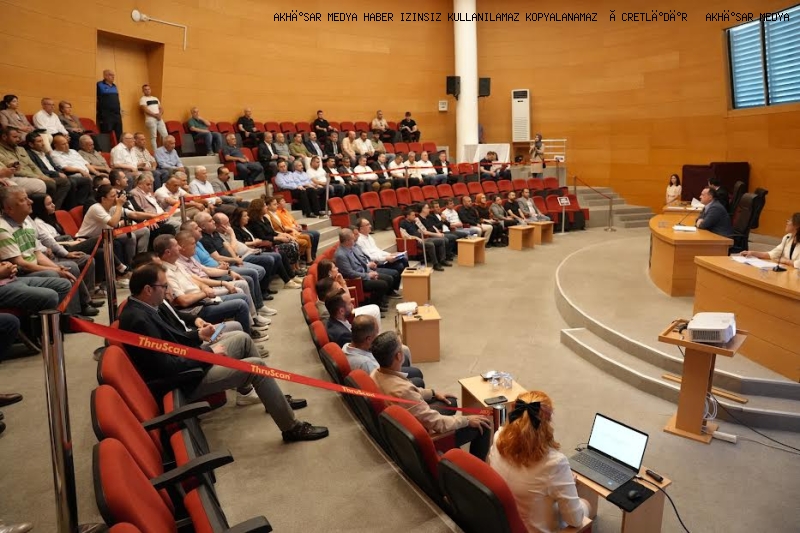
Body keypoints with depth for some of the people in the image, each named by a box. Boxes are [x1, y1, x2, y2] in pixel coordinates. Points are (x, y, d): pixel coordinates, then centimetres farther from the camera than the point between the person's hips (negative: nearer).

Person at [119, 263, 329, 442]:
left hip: (187, 361, 10)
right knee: (256, 365, -15)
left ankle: (246, 390, 32)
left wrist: (198, 335, 5)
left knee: (243, 339, 16)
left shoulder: (140, 308, 2)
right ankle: (291, 427, -6)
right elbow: (168, 368, -29)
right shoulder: (139, 319, -28)